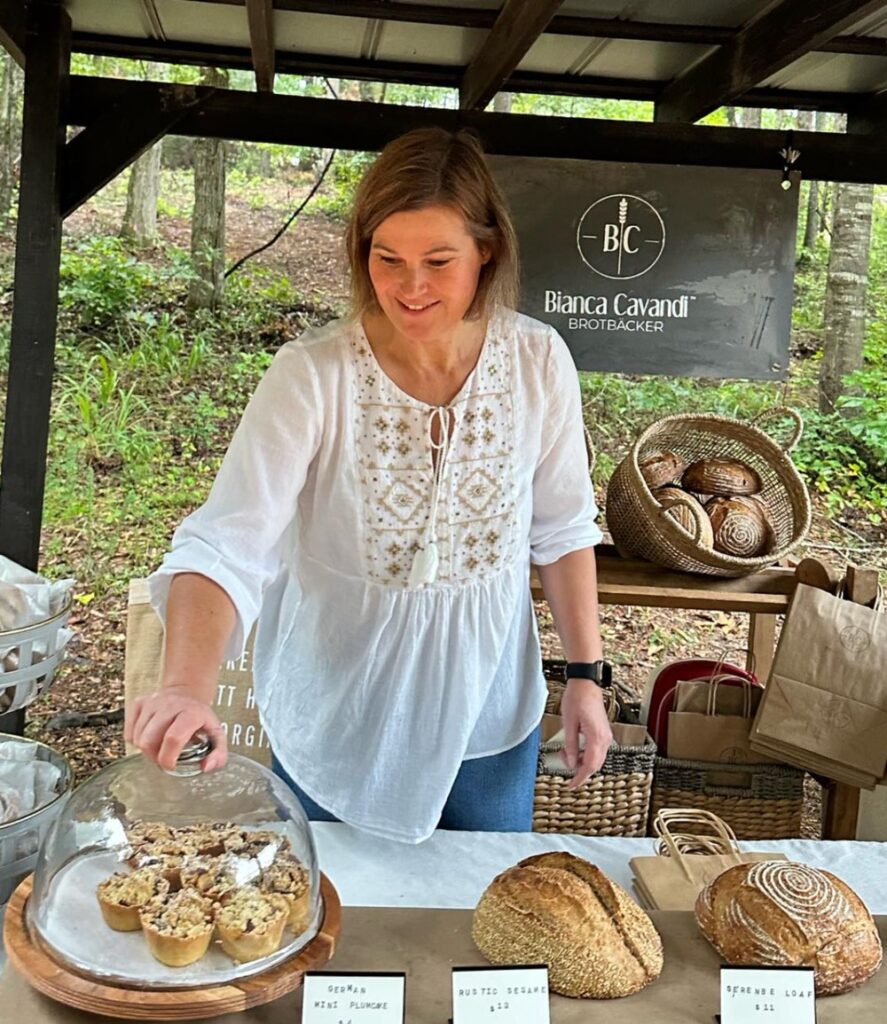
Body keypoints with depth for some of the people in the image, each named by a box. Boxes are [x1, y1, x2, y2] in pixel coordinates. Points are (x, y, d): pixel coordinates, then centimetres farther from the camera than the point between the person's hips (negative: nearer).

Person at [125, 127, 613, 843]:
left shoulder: (538, 362, -12)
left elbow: (562, 530, -1)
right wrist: (189, 684, -43)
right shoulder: (313, 375, -20)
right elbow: (227, 545, -28)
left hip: (489, 712, 2)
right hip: (338, 721, -2)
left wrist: (586, 673, 0)